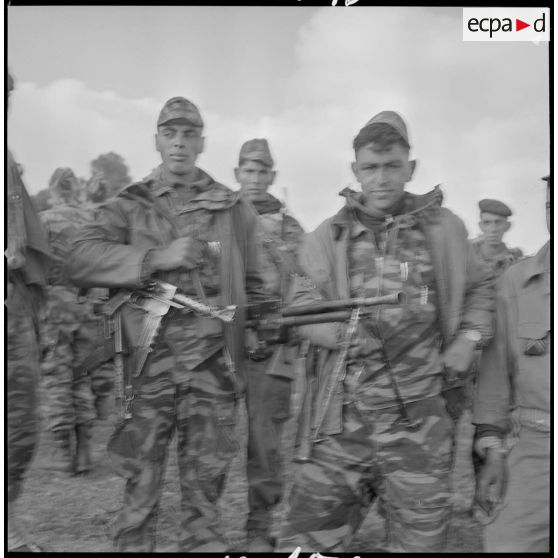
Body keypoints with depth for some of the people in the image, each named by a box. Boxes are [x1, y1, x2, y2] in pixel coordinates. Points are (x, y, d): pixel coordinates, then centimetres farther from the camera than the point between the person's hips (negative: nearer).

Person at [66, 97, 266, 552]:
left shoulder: (233, 208, 11)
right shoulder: (129, 205, 8)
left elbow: (252, 287, 17)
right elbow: (82, 259, -8)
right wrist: (157, 258, -15)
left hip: (212, 364, 1)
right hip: (148, 362, 0)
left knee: (204, 487, 9)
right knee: (140, 484, 7)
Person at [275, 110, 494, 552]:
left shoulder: (443, 227, 6)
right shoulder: (329, 236, 6)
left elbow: (479, 286, 20)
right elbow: (303, 306, -1)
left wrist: (468, 339, 5)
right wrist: (345, 332, -19)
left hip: (419, 420, 0)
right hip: (344, 420, 0)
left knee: (418, 539, 10)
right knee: (305, 540, 2)